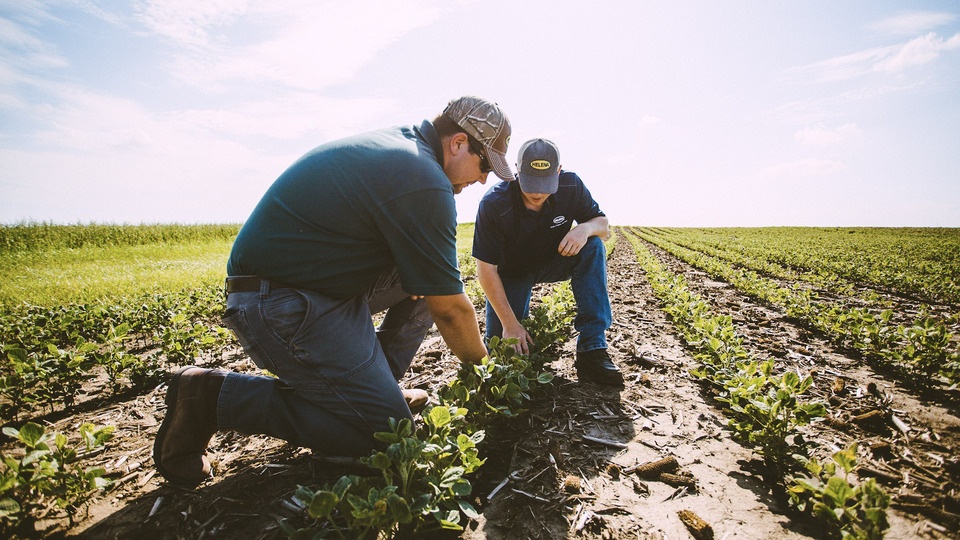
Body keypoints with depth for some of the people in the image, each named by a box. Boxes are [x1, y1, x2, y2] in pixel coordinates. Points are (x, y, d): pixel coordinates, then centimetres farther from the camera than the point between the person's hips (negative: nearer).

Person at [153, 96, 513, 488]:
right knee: (389, 429, -7)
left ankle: (372, 384, 16)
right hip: (283, 307, -10)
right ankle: (216, 396, -3)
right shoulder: (424, 182, -19)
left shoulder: (394, 143, 10)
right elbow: (450, 310, -13)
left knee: (425, 273, 11)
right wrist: (481, 364, 4)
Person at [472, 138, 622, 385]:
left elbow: (603, 224, -8)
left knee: (592, 246, -28)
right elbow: (486, 269, -24)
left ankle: (592, 349, -25)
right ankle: (522, 317, 24)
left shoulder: (571, 185, -20)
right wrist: (510, 323, -25)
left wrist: (585, 228, -34)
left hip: (553, 263, 3)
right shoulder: (493, 204, -29)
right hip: (511, 272, -2)